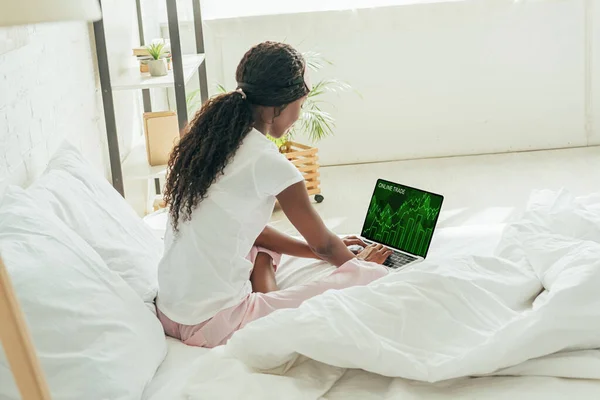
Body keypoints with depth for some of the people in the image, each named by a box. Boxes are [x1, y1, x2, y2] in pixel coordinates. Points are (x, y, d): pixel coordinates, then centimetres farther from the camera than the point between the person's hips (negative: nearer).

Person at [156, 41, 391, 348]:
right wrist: (360, 263, 23)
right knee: (375, 278, -10)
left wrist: (329, 250, 26)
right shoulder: (269, 164, -15)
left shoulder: (211, 141, 8)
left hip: (168, 311, 9)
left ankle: (266, 307, 10)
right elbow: (324, 245, 2)